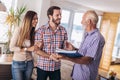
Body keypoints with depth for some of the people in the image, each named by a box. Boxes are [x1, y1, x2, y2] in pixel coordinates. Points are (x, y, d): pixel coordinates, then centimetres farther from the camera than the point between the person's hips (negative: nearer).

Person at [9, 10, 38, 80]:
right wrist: (27, 49, -19)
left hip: (29, 63, 4)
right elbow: (12, 47, -15)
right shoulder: (19, 30, -14)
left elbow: (33, 48, 6)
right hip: (18, 63, -4)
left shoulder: (34, 32, -1)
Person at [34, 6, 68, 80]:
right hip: (42, 66, -2)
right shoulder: (41, 30, -9)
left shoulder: (63, 30, 0)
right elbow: (37, 50, -10)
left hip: (56, 67, 2)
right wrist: (50, 56, -23)